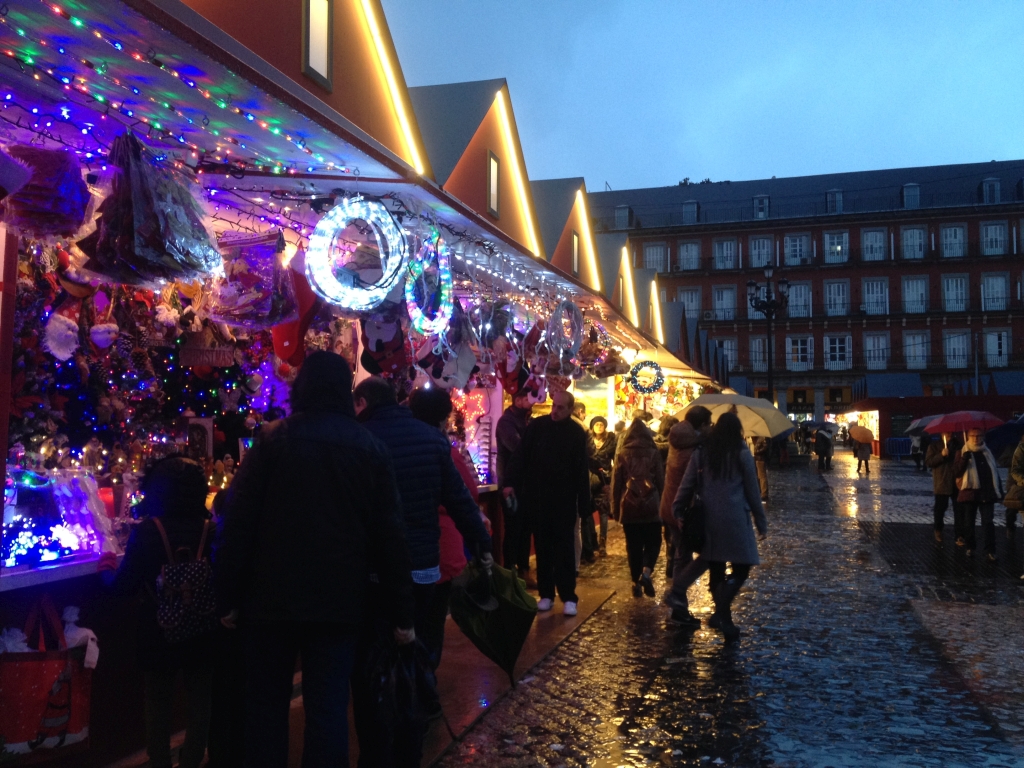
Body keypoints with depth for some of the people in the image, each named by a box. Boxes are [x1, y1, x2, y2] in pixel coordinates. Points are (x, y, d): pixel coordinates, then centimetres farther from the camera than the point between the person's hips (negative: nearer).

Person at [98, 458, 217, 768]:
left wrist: (107, 568, 10)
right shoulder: (211, 531, -11)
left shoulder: (145, 533, -15)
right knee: (199, 704, 16)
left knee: (158, 707, 17)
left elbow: (123, 586, -10)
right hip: (202, 634, 1)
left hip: (158, 635, -1)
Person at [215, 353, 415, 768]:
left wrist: (230, 595, 0)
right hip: (339, 600, 1)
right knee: (328, 710, 7)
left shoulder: (273, 439, -4)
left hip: (273, 596, -1)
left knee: (266, 705, 13)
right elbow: (389, 534, 0)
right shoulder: (371, 448, 1)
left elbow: (239, 520, -7)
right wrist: (401, 613, 5)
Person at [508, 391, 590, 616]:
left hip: (565, 500, -1)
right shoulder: (536, 426, -1)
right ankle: (546, 593, 18)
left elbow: (582, 470, -3)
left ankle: (568, 596, 7)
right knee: (543, 547, 9)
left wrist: (583, 502, -6)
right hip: (538, 498, 2)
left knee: (564, 548, 2)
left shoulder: (576, 432, -2)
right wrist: (515, 486, -8)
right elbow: (520, 459, 0)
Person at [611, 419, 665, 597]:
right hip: (651, 505, -1)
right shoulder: (653, 453, 0)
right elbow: (661, 481, 3)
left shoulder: (622, 454, 2)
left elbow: (616, 483, 4)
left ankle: (636, 582, 9)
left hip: (629, 506, 1)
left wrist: (615, 507, 11)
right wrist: (661, 502, 13)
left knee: (633, 545, 9)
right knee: (653, 542, 10)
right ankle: (646, 572, -12)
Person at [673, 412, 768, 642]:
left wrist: (677, 510, 7)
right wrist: (761, 522, 8)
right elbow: (752, 490, 1)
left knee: (716, 570, 13)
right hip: (735, 519, -4)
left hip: (708, 518, 4)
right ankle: (721, 612, -19)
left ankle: (723, 617, 18)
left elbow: (687, 485, 2)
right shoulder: (742, 454, -2)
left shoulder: (702, 452, 6)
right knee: (741, 568, 2)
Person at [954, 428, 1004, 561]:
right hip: (969, 493, -2)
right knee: (968, 523, 6)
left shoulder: (988, 453, 13)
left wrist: (1000, 490, 13)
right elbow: (956, 473, -9)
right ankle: (970, 547, 21)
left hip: (987, 493, 2)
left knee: (988, 522, -3)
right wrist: (964, 459, -24)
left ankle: (990, 551, -4)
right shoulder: (963, 453, 2)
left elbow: (995, 472, 19)